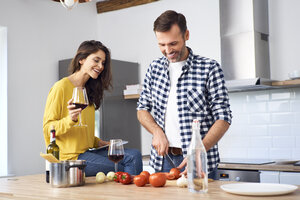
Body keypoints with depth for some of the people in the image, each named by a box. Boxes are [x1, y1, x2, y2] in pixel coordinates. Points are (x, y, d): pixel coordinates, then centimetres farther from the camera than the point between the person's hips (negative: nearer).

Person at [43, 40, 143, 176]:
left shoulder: (88, 90, 20)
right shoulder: (62, 87, -7)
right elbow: (47, 127, -10)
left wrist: (98, 142, 8)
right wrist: (70, 120, -27)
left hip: (87, 151, 8)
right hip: (70, 156, -8)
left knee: (134, 156, -13)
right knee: (122, 170, -20)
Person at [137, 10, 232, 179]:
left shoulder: (209, 68, -7)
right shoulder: (155, 68, 8)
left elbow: (223, 119, -9)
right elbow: (143, 109, 14)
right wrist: (157, 131, -6)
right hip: (161, 159, 4)